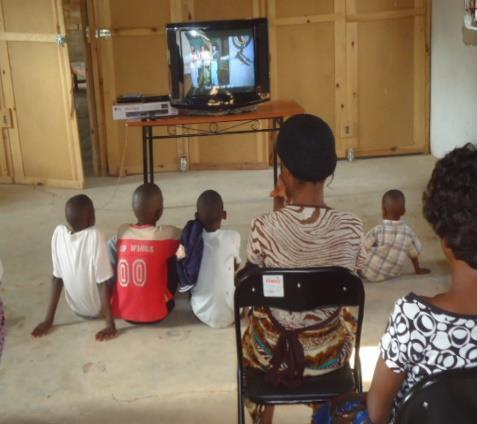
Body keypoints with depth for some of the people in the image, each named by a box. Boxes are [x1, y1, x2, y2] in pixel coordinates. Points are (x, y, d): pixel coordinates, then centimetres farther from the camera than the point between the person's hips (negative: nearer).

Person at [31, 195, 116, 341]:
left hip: (76, 308, 4)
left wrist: (48, 319, -5)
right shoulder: (94, 236, -28)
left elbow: (57, 277, -10)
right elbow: (103, 283, -26)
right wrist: (110, 324, -22)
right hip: (98, 310, -4)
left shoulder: (59, 233, -16)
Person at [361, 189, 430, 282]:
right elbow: (414, 253, 2)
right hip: (393, 274, 4)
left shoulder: (377, 231, -24)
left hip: (371, 274, -4)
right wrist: (418, 269, 19)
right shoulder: (408, 231, -11)